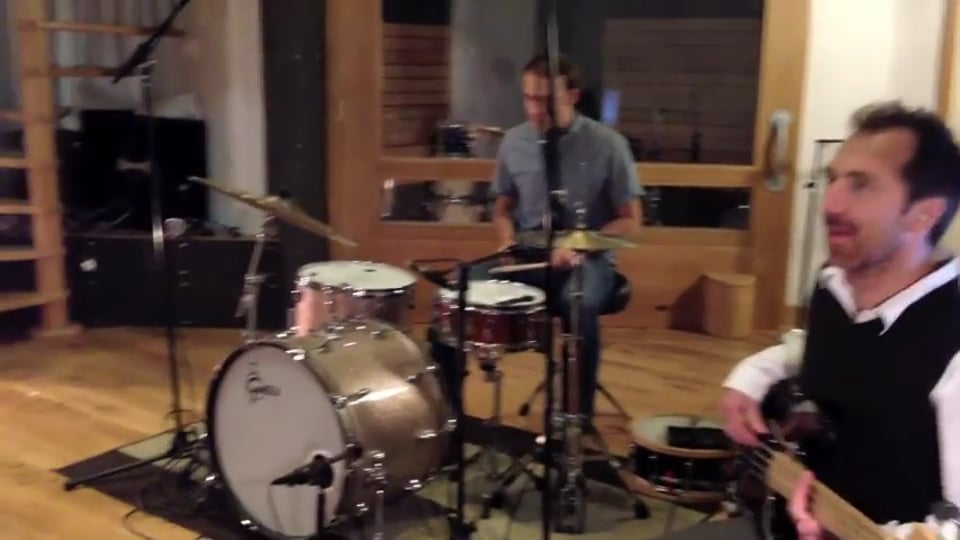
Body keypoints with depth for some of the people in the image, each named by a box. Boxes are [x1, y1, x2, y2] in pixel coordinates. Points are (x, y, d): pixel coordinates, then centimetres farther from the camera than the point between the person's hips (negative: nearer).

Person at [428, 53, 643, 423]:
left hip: (587, 259, -3)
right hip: (526, 255, 3)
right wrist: (507, 241, -7)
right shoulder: (513, 142, 2)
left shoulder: (607, 145, -8)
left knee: (579, 305, -37)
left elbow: (630, 222, -4)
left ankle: (579, 416, -18)